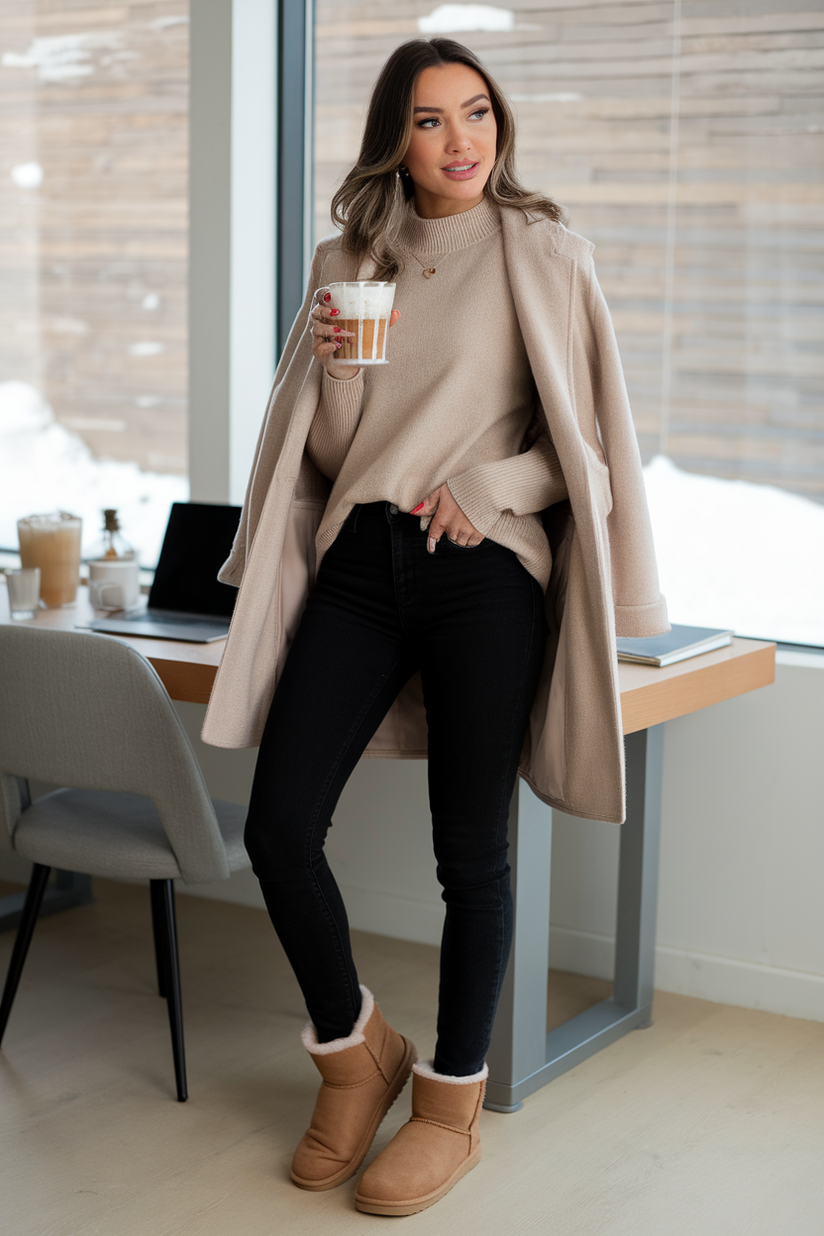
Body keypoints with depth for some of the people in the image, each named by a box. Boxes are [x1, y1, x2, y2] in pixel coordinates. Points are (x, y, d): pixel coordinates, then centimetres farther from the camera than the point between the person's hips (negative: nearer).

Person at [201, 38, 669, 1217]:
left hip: (484, 571, -4)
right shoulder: (350, 261, 13)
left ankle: (452, 1103, 18)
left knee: (469, 846, 1)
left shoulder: (541, 255, 2)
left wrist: (484, 486, -13)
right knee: (278, 822, -3)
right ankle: (356, 1052, 20)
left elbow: (585, 436, 1)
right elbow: (328, 451, 14)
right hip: (359, 560, 4)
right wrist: (334, 363, -5)